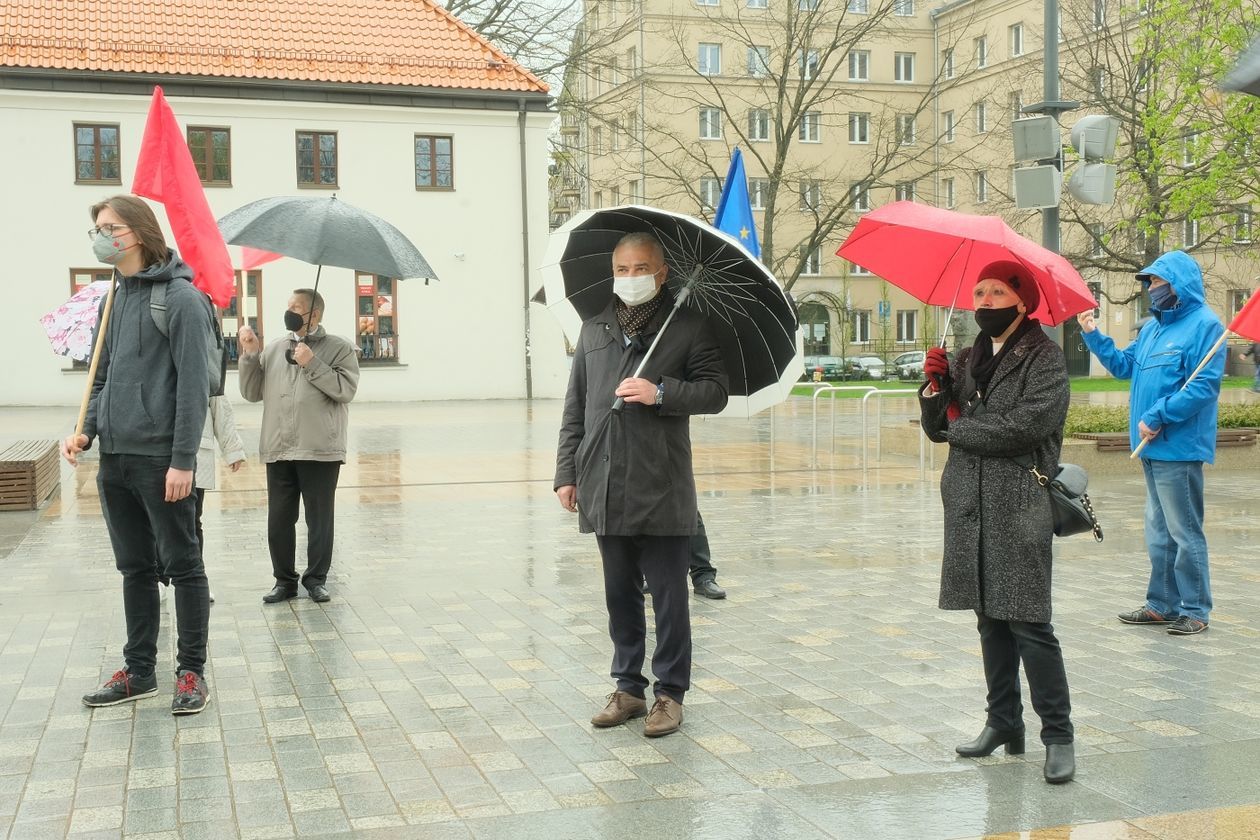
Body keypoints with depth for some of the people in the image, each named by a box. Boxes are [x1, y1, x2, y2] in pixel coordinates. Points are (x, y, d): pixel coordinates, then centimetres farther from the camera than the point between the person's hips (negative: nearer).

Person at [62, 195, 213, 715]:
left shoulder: (179, 297, -9)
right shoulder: (116, 300, 14)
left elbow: (193, 384, -13)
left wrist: (183, 460, -17)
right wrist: (87, 431, 3)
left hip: (160, 459, -7)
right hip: (115, 459, 7)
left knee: (182, 565, 2)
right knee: (135, 568, 14)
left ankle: (192, 672, 12)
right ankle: (139, 671, 23)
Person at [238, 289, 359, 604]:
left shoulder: (339, 348, 2)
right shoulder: (274, 349, 14)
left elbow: (346, 389, -11)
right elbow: (252, 393, 12)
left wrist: (311, 364, -14)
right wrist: (250, 356, 1)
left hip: (320, 450, -4)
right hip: (278, 451, 4)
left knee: (319, 519, 4)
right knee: (279, 519, 6)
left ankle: (316, 579, 16)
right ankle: (284, 580, 17)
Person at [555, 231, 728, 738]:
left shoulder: (688, 326, 1)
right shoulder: (594, 329, 14)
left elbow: (715, 391, -3)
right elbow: (575, 406, 14)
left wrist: (661, 393, -18)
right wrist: (567, 472, 8)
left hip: (662, 488, -4)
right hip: (604, 489, 4)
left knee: (668, 596, 3)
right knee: (620, 596, 13)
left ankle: (669, 692, 14)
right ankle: (629, 687, 24)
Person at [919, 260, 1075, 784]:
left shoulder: (1044, 356, -3)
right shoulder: (970, 358, 16)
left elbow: (1030, 422, -18)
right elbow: (938, 426, 14)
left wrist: (961, 429, -6)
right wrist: (936, 385, -6)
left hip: (1020, 508, -6)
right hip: (972, 506, 6)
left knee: (1028, 621, -9)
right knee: (990, 619, 11)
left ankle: (1058, 735, -1)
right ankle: (1004, 722, 20)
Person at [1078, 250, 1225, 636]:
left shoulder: (1204, 325, -11)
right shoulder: (1153, 327, 16)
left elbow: (1204, 386, -19)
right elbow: (1124, 365, 21)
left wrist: (1157, 417, -20)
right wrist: (1093, 334, 12)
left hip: (1179, 448, -9)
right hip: (1152, 446, 9)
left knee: (1184, 531, -2)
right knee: (1159, 531, 15)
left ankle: (1195, 609, 7)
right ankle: (1162, 604, 23)